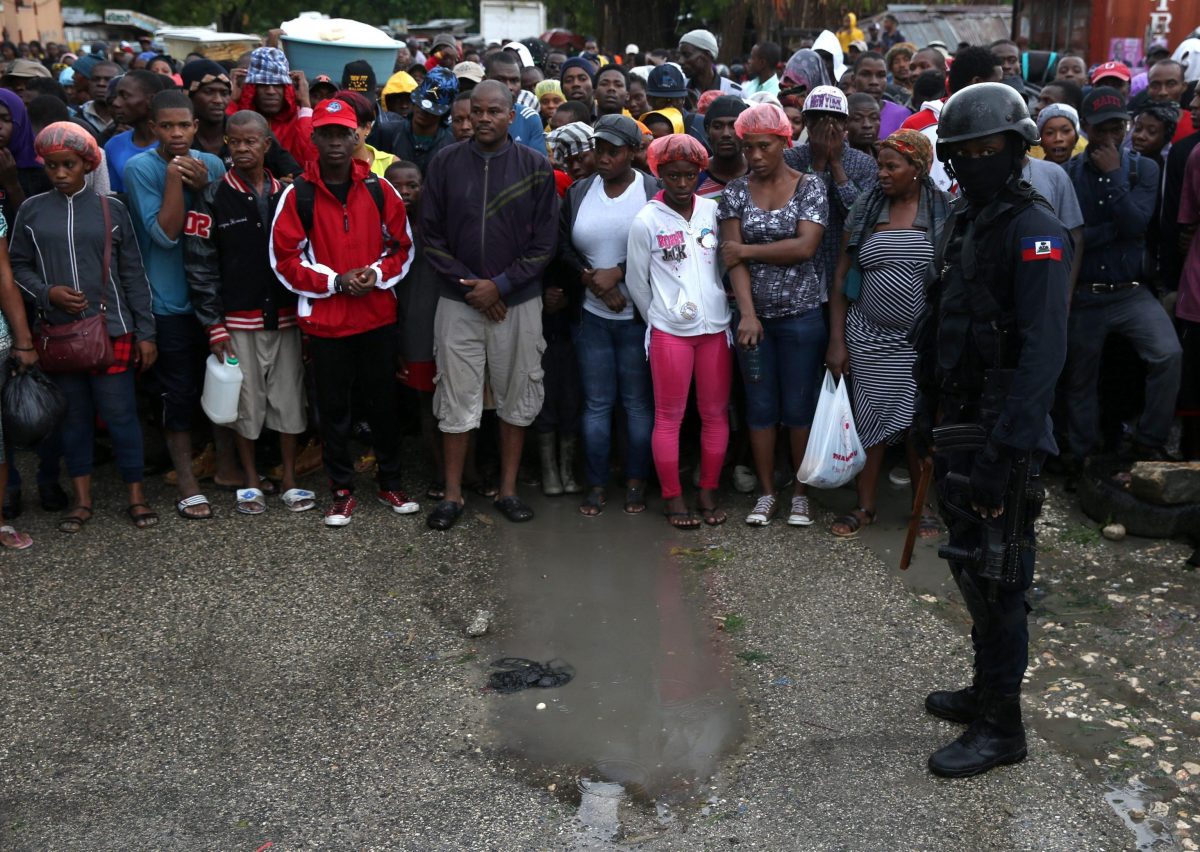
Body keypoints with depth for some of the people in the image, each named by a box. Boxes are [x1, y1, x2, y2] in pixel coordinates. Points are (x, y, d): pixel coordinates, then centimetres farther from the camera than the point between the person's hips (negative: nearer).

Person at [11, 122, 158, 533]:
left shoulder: (111, 209, 2)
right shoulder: (32, 211, 4)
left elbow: (133, 275, 3)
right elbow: (18, 267, 8)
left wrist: (145, 332, 1)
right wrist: (47, 292, -12)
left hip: (111, 331, -1)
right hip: (59, 333, 2)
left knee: (121, 414, 1)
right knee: (73, 416, 10)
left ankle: (136, 495, 13)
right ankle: (82, 499, 21)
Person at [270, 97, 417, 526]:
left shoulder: (379, 190, 2)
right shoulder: (297, 195, -4)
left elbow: (402, 247, 8)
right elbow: (285, 259, -4)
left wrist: (377, 273, -11)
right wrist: (336, 281, -13)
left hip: (378, 316, 2)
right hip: (325, 319, -1)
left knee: (383, 401, 10)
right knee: (334, 407, 7)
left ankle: (390, 483, 25)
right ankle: (342, 490, 19)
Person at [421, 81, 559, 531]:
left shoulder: (536, 167, 0)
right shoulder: (445, 163, 2)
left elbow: (544, 242, -2)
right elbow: (431, 235, 0)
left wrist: (500, 285, -10)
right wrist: (469, 285, -9)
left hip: (519, 303, 0)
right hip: (458, 303, 0)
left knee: (516, 400, 7)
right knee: (456, 401, 3)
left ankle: (508, 490, 20)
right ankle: (452, 495, 14)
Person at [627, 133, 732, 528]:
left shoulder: (713, 211, 3)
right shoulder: (646, 221, -5)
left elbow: (727, 263, 12)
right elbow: (636, 282, 2)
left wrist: (725, 304, 9)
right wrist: (659, 319, 8)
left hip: (716, 327, 3)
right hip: (669, 331, -3)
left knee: (715, 413, 8)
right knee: (669, 417, 3)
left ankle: (709, 491, 21)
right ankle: (672, 497, 15)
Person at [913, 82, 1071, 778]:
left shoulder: (1034, 230, -15)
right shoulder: (965, 223, 13)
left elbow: (1042, 352, -24)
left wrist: (1001, 451, -28)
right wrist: (929, 412, 18)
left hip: (1002, 435, -9)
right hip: (958, 428, 9)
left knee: (998, 579, -1)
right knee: (970, 568, 18)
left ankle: (1001, 727, 12)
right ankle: (986, 689, 34)